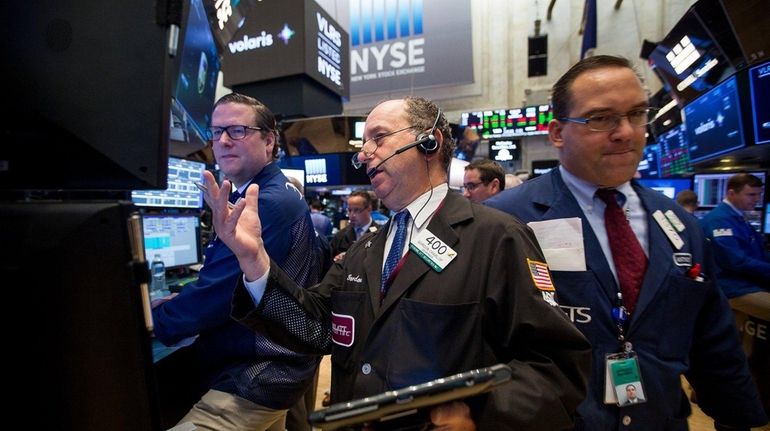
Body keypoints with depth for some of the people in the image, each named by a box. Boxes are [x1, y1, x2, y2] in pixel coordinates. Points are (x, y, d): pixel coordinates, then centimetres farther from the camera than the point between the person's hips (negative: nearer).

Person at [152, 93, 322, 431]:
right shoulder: (256, 199, 11)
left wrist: (145, 324, -8)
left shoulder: (272, 203, -23)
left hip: (258, 375, -10)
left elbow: (216, 294, -23)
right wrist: (177, 303, 3)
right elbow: (225, 286, 14)